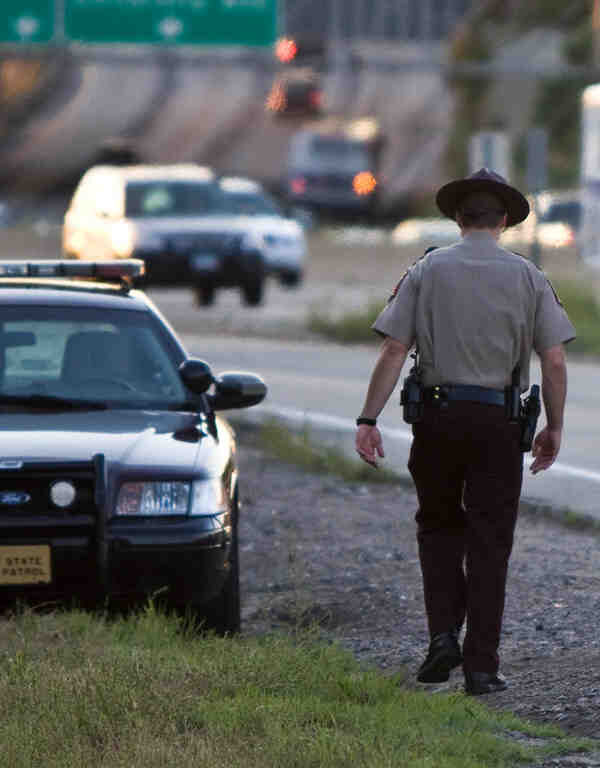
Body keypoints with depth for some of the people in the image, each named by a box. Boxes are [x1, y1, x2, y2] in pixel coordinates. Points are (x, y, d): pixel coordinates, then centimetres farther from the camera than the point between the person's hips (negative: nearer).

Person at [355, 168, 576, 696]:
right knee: (489, 543, 4)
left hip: (438, 414, 1)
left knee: (439, 527, 18)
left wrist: (369, 420, -3)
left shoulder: (427, 271, 2)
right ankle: (481, 665, 2)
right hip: (498, 420, 0)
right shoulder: (527, 277, 2)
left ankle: (443, 634, 2)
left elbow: (394, 350, -4)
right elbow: (554, 361, -2)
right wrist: (554, 427, 9)